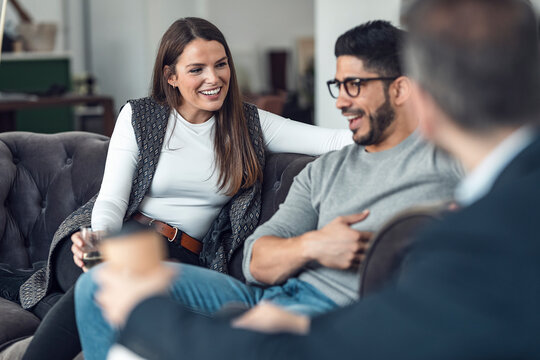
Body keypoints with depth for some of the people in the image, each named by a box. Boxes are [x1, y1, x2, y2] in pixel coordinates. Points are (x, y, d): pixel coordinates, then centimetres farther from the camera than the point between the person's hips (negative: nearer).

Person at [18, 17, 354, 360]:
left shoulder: (249, 123, 10)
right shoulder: (139, 116, 6)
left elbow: (329, 140, 1)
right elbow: (111, 200, -1)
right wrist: (98, 237, -23)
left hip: (184, 257, 1)